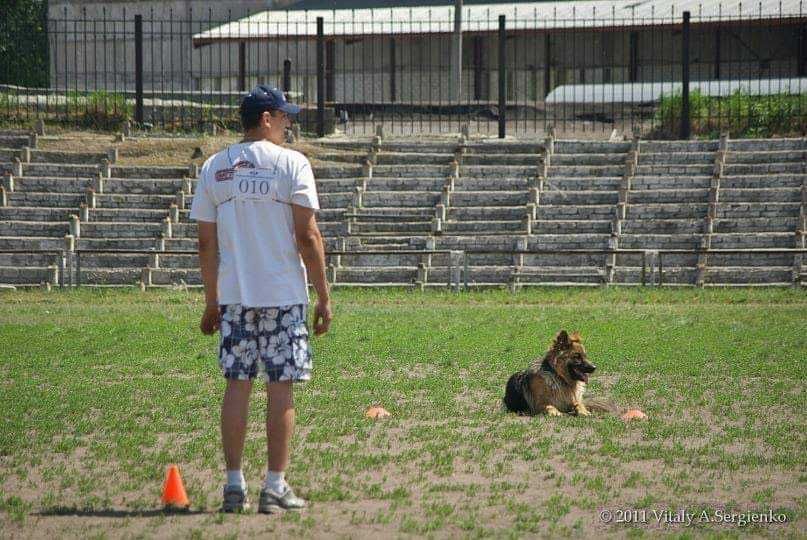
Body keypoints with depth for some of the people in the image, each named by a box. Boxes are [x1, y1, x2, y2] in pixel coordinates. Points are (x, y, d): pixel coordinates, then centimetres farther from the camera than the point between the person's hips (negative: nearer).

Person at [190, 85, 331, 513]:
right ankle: (275, 487, 1)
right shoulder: (291, 164, -6)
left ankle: (234, 485, 6)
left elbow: (206, 242, 8)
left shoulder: (214, 168, 7)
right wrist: (324, 297, -4)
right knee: (280, 388, 1)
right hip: (283, 294, -4)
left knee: (237, 386, 8)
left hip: (233, 296, 4)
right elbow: (307, 236, -9)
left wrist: (212, 302, 16)